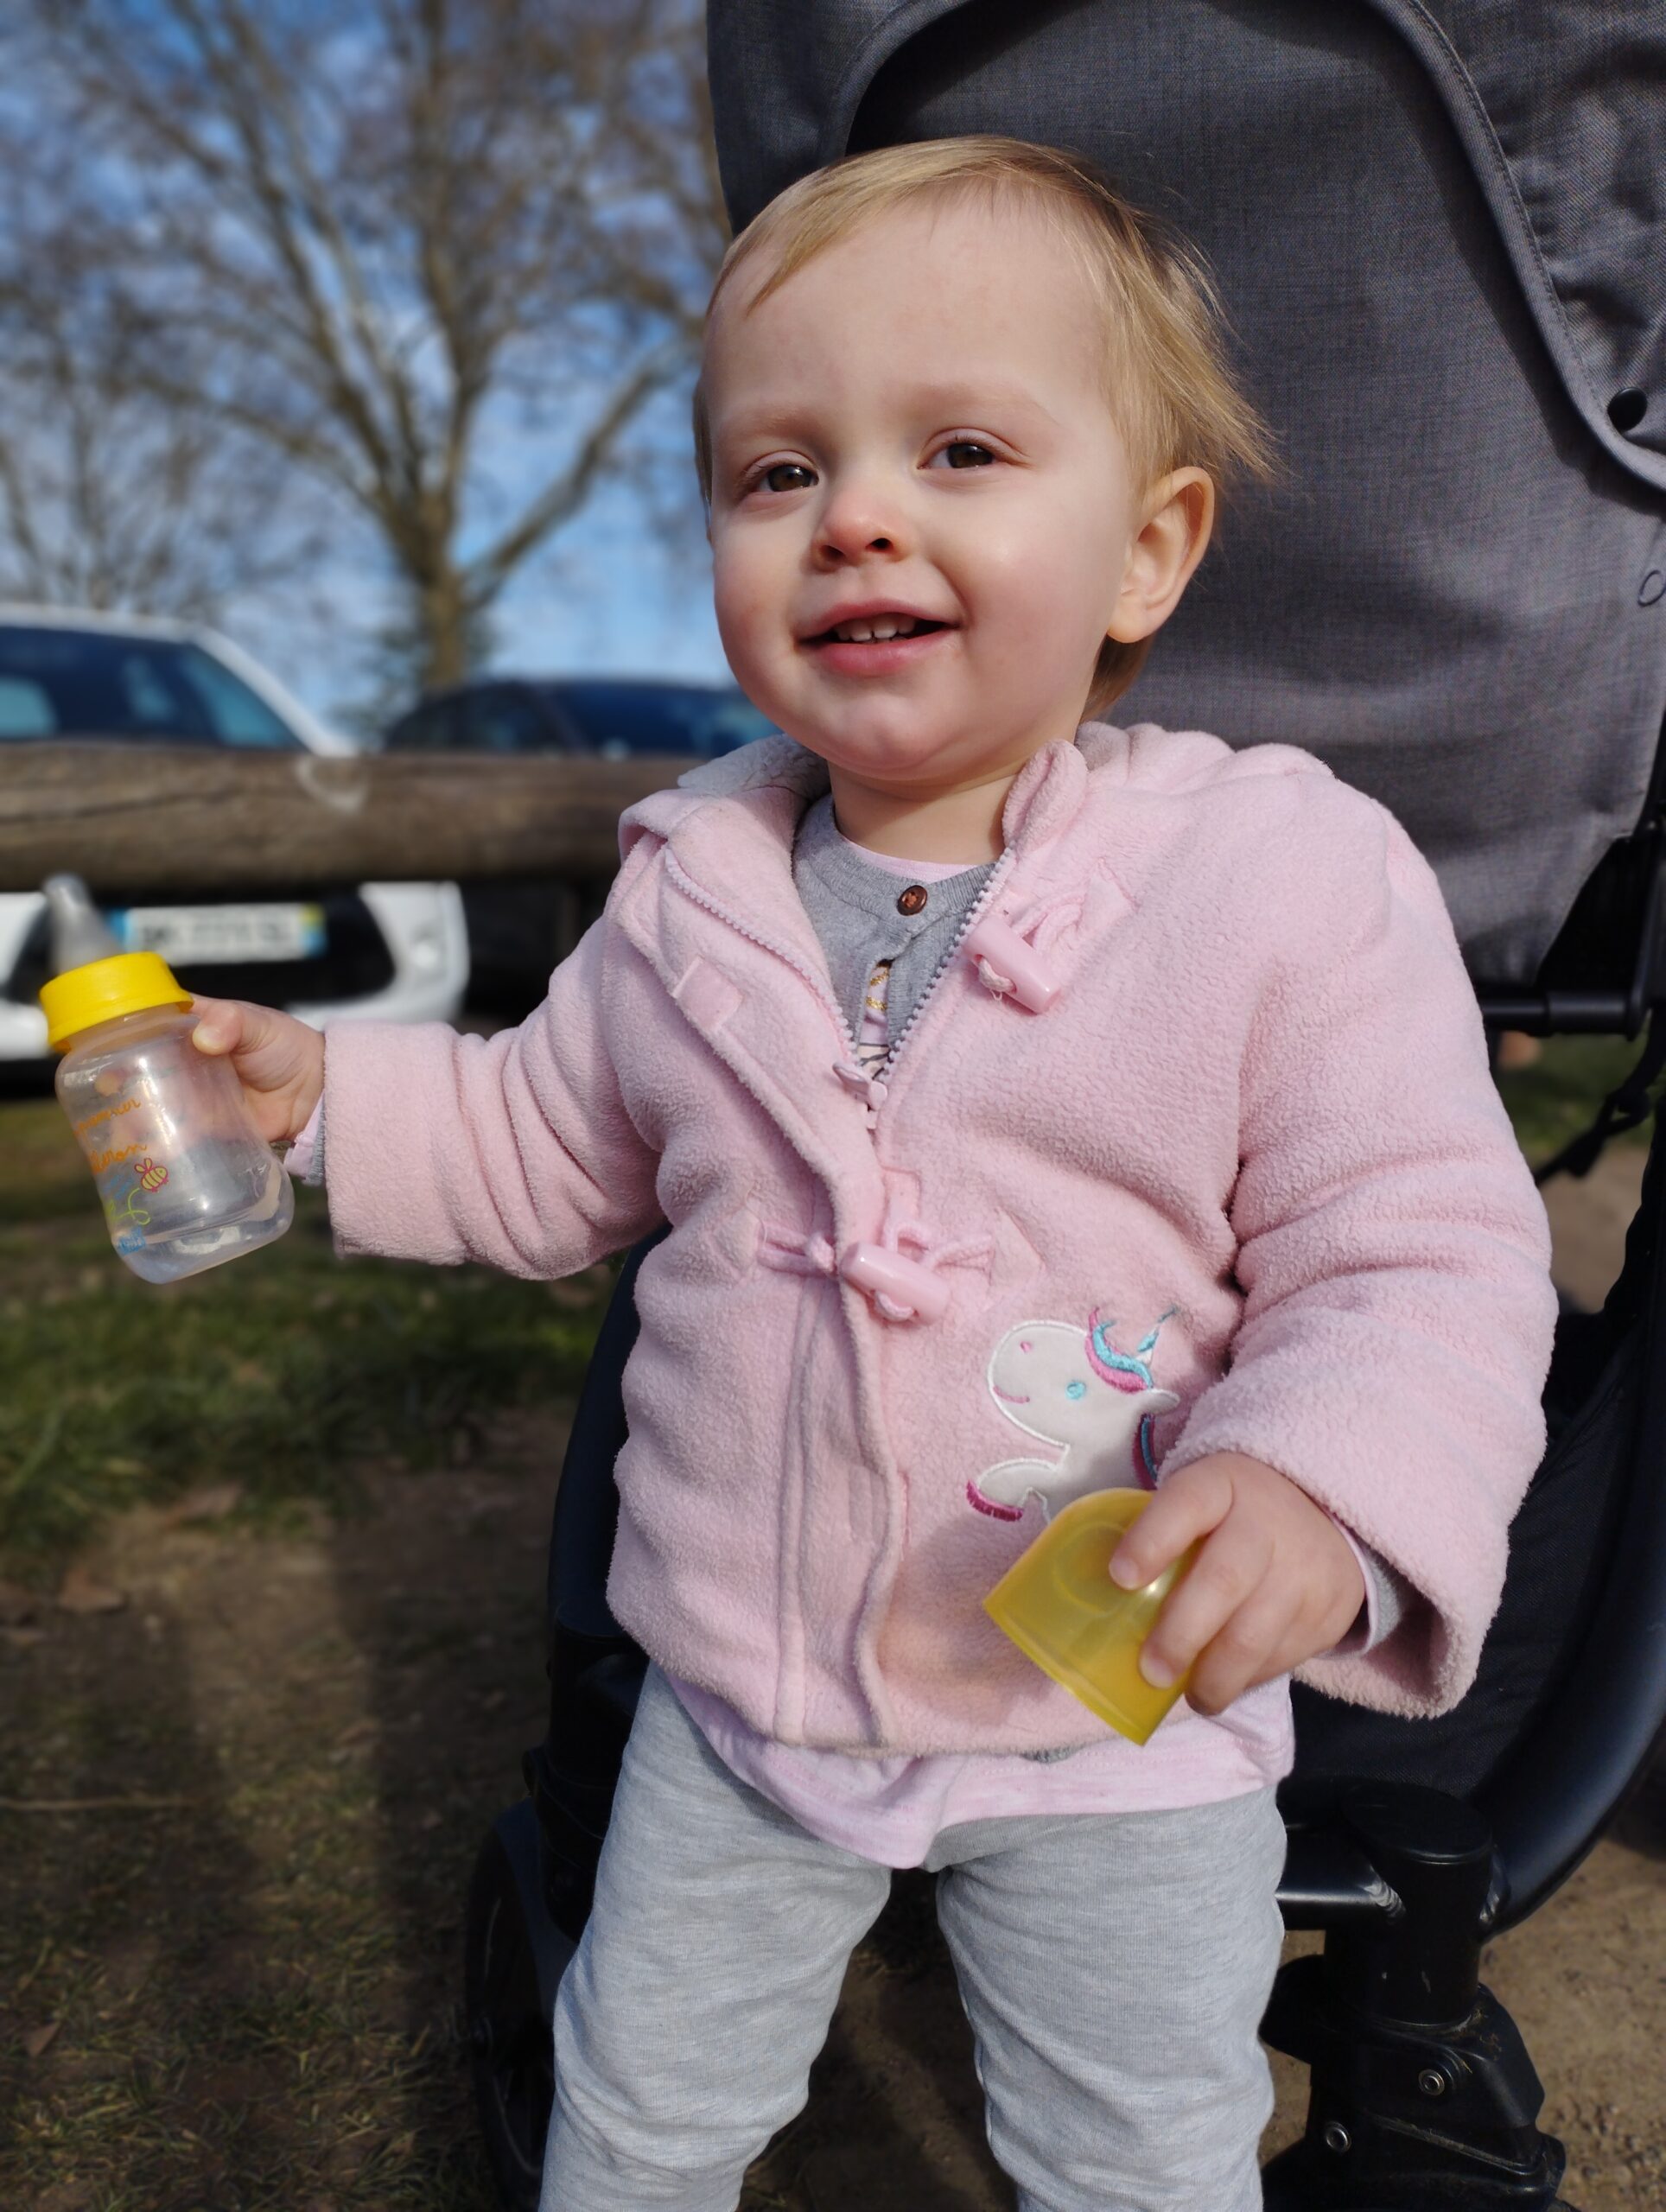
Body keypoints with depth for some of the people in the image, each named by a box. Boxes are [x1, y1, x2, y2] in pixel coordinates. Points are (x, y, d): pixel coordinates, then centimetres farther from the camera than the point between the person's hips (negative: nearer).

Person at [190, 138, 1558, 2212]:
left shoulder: (1296, 879, -19)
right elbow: (549, 1151, 9)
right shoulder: (692, 885, -5)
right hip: (736, 1694, 3)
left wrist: (1323, 1494, -36)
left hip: (1122, 1728, -2)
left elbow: (1423, 1260, -18)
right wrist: (324, 1094, -4)